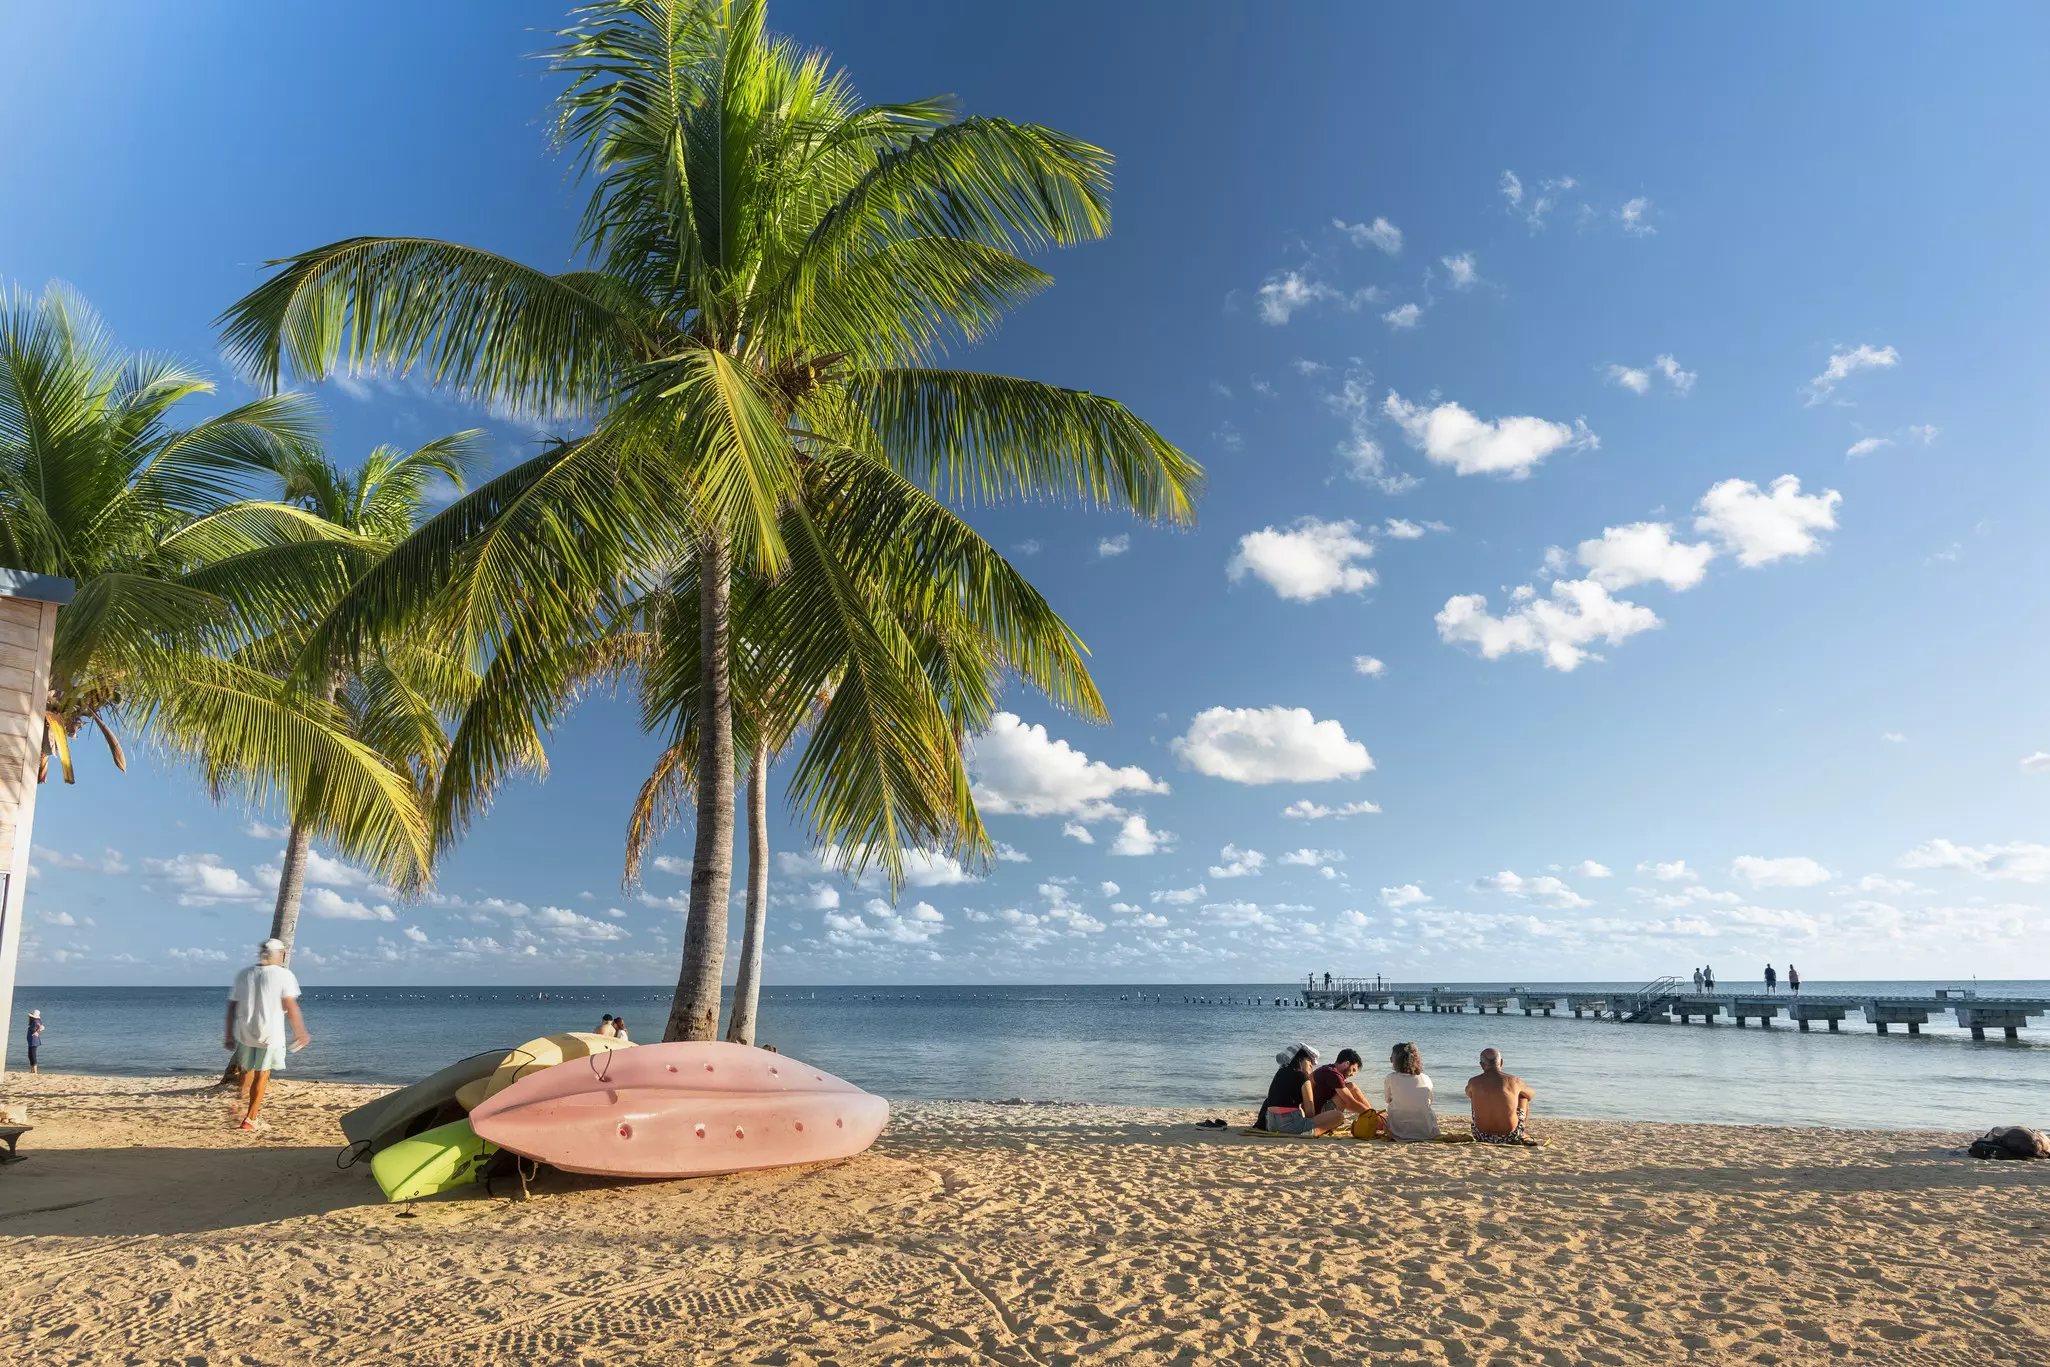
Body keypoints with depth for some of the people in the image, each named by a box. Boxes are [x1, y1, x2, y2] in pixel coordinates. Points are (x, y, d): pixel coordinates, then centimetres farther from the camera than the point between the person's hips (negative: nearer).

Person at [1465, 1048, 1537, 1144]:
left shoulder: (1473, 1082, -7)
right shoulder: (1514, 1081, -8)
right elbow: (1531, 1094, 16)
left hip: (1482, 1137, 1)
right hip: (1510, 1138, -1)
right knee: (1524, 1097, 24)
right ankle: (1521, 1134, 42)